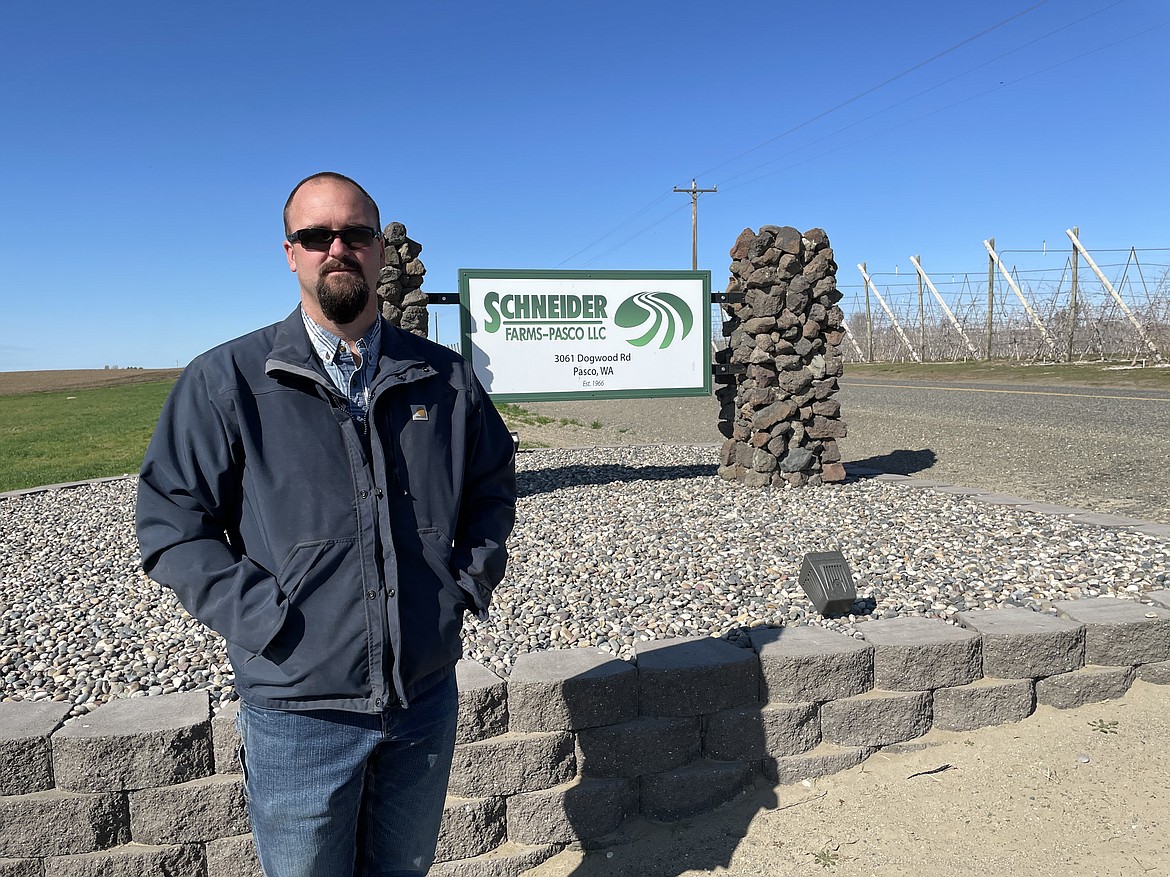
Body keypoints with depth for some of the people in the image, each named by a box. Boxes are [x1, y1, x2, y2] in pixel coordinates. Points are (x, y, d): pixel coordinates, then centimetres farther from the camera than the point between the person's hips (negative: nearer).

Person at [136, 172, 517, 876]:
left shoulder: (444, 377, 2)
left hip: (428, 698, 3)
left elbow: (493, 482, 14)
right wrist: (260, 616, -14)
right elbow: (170, 521, -5)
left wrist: (472, 578, 3)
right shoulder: (225, 381, -6)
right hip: (299, 711, -2)